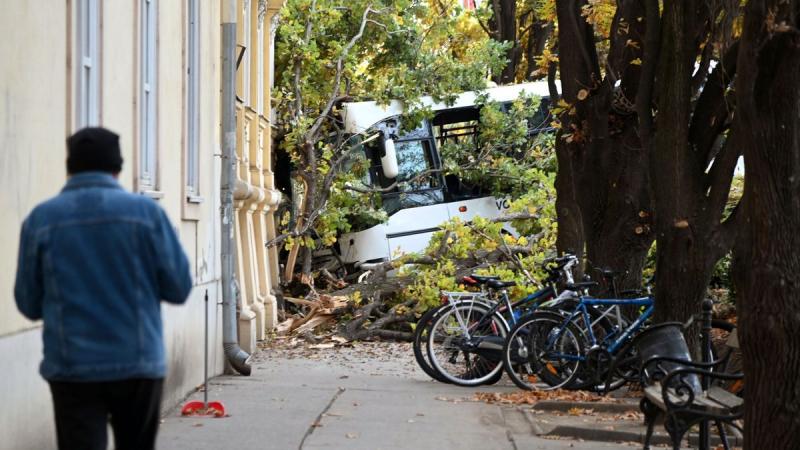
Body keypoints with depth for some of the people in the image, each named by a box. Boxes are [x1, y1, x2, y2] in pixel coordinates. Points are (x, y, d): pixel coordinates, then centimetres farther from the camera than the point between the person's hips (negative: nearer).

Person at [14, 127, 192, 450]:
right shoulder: (146, 211, -4)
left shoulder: (40, 219, -2)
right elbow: (178, 288, -2)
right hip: (138, 364, 1)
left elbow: (29, 304, 4)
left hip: (71, 368, -1)